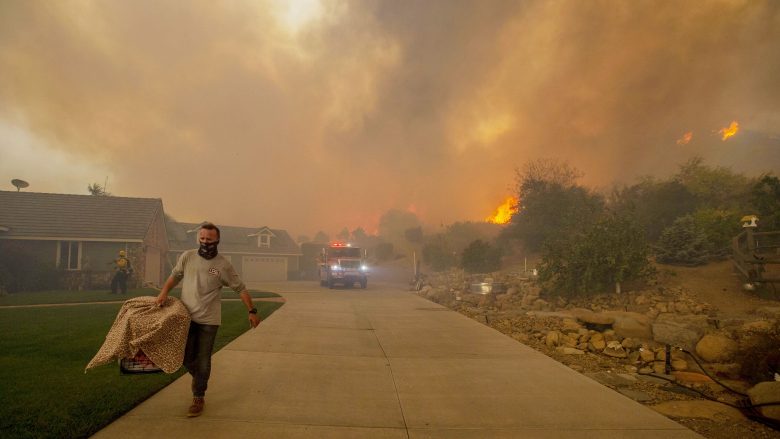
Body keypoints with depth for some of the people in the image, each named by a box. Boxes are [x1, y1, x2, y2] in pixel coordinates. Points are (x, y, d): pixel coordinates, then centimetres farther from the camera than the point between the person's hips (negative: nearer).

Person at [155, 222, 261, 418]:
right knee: (186, 357, 11)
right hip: (186, 317, 3)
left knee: (203, 361, 4)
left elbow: (240, 289, -3)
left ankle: (199, 398, 19)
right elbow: (175, 275, 13)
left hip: (208, 320, -3)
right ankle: (199, 378, 41)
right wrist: (164, 291, -5)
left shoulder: (223, 265, -9)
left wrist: (252, 311, -4)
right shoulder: (187, 257, -1)